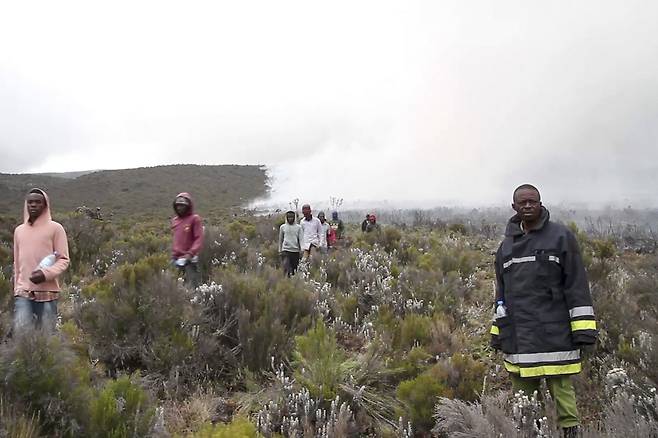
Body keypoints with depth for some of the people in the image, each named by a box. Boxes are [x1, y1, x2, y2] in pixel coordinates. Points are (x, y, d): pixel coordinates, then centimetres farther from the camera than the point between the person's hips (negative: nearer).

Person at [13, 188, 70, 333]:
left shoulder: (55, 228, 2)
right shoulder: (19, 230, 16)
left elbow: (64, 260, -2)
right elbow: (17, 263, 20)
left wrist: (45, 274, -18)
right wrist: (16, 288, 16)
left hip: (47, 292, -3)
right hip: (23, 292, 3)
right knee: (21, 332, -9)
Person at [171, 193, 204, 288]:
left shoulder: (194, 219, -2)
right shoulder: (174, 220, 16)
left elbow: (199, 239, -10)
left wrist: (191, 253, -19)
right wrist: (173, 253, 14)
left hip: (189, 260, -6)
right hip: (176, 260, 6)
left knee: (192, 285, -10)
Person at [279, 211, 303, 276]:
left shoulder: (298, 227, 6)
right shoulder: (282, 227, 8)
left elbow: (301, 239, -1)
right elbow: (280, 239, 15)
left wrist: (302, 250, -11)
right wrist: (280, 250, 13)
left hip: (295, 250, 1)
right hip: (286, 250, -1)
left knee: (295, 268, 5)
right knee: (286, 267, -15)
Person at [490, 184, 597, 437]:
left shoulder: (561, 236, 2)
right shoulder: (506, 245, 14)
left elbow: (576, 284, -1)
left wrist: (582, 330, -7)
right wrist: (498, 332, 17)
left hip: (553, 334, -4)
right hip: (517, 338, 4)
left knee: (561, 389, -2)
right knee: (522, 394, 8)